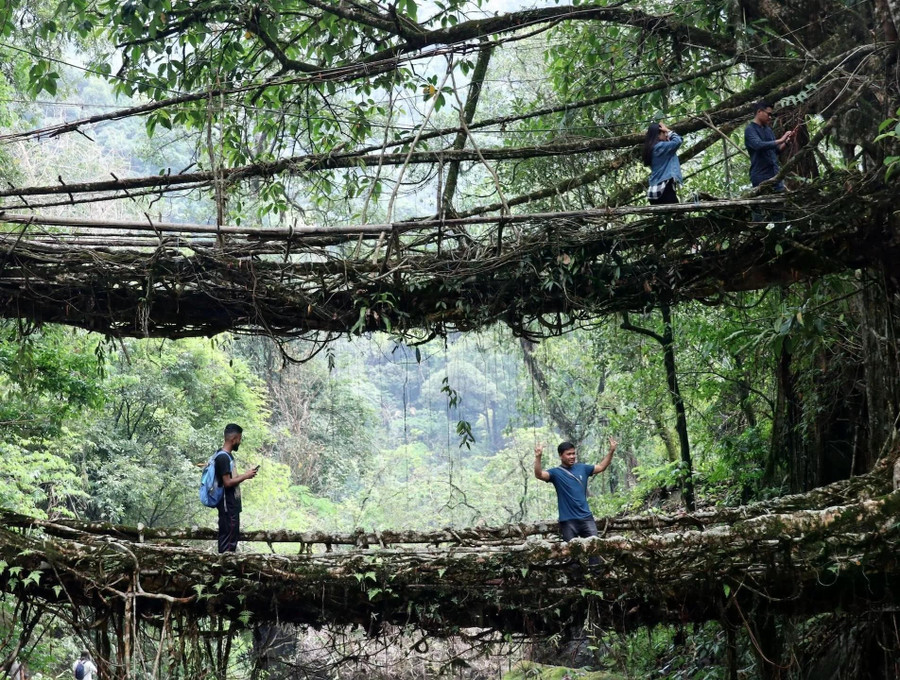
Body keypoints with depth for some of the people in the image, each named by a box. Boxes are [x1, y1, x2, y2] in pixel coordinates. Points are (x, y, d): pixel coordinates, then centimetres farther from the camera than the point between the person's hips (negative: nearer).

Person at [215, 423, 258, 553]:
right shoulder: (223, 457, -19)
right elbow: (227, 482, -22)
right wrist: (245, 476, -13)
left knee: (232, 536, 14)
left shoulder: (227, 455, 12)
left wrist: (245, 474, 8)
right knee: (228, 538, -5)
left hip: (232, 504, 10)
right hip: (227, 505, -10)